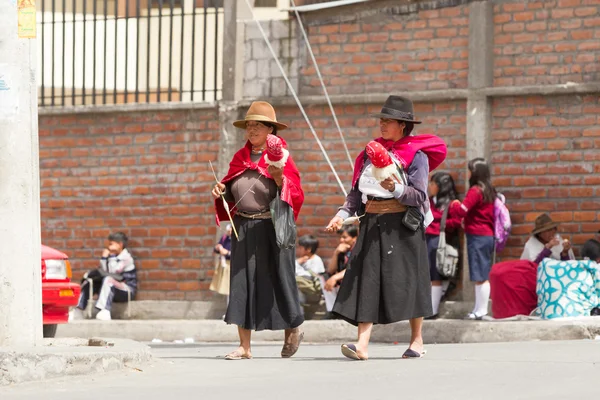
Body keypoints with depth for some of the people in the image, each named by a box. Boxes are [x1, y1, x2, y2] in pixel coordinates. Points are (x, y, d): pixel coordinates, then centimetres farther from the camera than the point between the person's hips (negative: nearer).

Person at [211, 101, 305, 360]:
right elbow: (231, 192, 21)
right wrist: (221, 191, 0)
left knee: (276, 279, 3)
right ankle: (244, 346, 1)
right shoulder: (240, 158, 13)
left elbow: (296, 194, -8)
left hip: (272, 229, -5)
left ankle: (293, 331, 27)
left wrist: (280, 178, -25)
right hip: (244, 229, 5)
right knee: (242, 282, -1)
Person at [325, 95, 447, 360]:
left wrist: (395, 189, -25)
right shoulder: (371, 152, 14)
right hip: (372, 224, 5)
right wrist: (343, 214, 0)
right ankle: (362, 344, -13)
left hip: (402, 225, -5)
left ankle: (417, 340, 15)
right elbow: (357, 191, 13)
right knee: (367, 278, -6)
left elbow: (419, 196, -9)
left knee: (407, 279, 1)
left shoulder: (415, 155, -2)